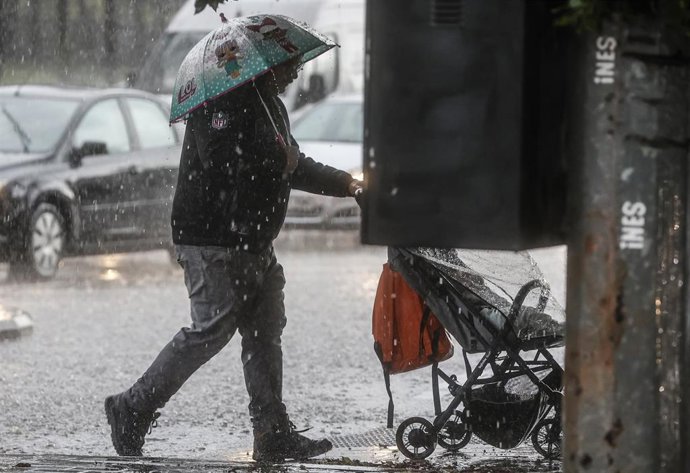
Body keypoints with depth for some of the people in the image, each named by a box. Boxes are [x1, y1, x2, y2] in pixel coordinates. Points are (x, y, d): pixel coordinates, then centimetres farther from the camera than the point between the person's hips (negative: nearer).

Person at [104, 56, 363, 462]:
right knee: (211, 331, -10)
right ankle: (132, 409, 0)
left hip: (255, 245, 10)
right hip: (215, 244, -10)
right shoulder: (222, 103, -14)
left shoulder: (270, 103, 20)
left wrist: (346, 184, 25)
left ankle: (274, 434, 7)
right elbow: (222, 162, -27)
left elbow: (292, 164, 31)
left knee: (266, 333, 6)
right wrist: (278, 161, -17)